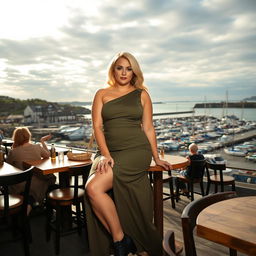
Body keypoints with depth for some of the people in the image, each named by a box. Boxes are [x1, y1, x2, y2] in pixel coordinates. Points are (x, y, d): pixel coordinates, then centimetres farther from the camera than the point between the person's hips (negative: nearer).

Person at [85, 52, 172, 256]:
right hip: (111, 152, 3)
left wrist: (156, 158, 12)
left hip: (137, 151, -3)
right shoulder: (102, 94, 12)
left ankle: (120, 239, -5)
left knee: (94, 187, -24)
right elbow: (97, 126, 2)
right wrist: (105, 154, -11)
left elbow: (148, 128, 11)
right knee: (92, 190, -22)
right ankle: (119, 239, -1)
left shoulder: (141, 94, 10)